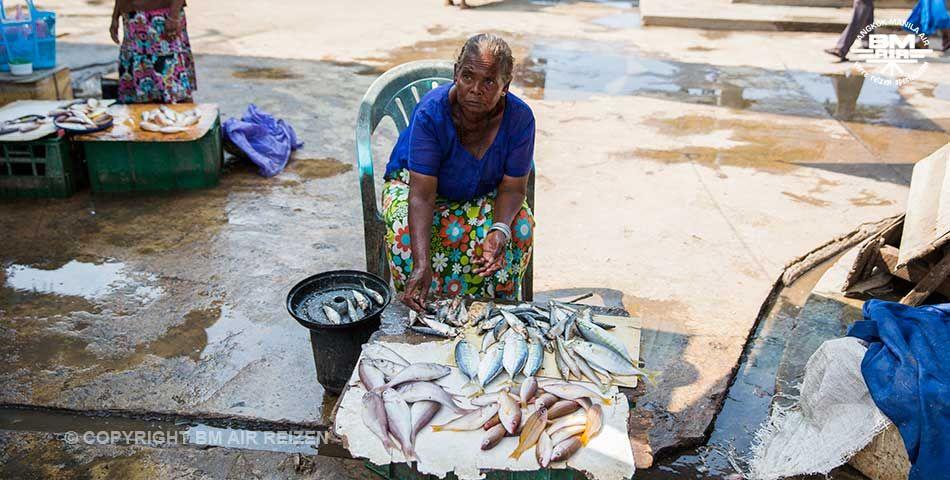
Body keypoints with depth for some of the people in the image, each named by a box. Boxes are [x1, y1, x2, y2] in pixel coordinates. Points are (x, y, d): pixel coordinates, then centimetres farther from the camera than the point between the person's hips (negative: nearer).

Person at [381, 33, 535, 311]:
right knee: (407, 232, -33)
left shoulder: (519, 118, -24)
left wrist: (500, 230, -41)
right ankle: (422, 310, -7)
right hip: (415, 182, -2)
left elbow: (512, 189, -19)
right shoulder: (431, 112, -32)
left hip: (485, 193, 2)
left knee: (520, 227, -26)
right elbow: (422, 195, -36)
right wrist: (422, 263, -47)